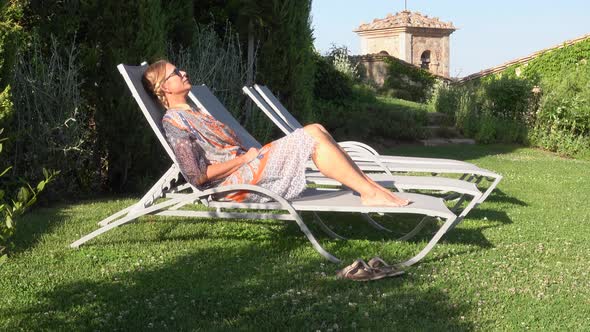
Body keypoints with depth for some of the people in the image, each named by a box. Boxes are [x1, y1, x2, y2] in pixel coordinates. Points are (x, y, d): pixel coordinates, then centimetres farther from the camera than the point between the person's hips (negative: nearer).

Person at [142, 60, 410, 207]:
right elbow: (197, 176, -18)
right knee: (311, 138, -18)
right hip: (237, 181, -10)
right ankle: (370, 194, -15)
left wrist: (250, 154, 5)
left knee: (315, 130, -1)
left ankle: (370, 185, -3)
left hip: (246, 170, 10)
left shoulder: (192, 114, 23)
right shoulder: (174, 121, -10)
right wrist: (244, 158, -11)